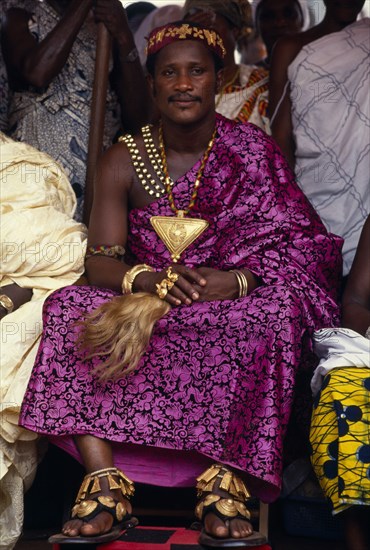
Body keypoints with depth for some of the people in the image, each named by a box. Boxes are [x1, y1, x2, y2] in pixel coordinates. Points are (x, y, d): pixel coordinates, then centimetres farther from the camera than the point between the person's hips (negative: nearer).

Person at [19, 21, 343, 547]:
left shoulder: (252, 152, 0)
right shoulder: (124, 161, 4)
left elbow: (298, 248, -9)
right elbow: (100, 261, -5)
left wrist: (235, 281, -28)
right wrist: (145, 281, -28)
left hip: (229, 306, -2)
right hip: (144, 297, 2)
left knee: (272, 312, -35)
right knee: (70, 308, -26)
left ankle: (225, 481, -34)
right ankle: (104, 483, -34)